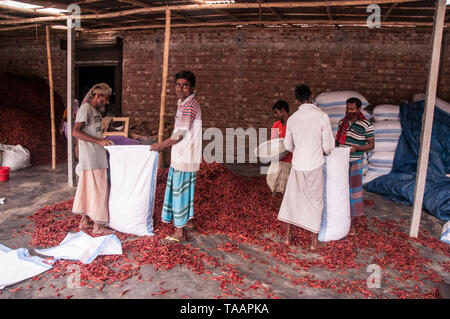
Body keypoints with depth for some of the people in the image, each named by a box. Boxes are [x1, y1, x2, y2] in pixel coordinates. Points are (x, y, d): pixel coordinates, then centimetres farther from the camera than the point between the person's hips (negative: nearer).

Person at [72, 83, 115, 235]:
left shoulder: (95, 111, 16)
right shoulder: (85, 108, -12)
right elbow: (76, 132, -23)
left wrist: (105, 141, 15)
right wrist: (99, 141, -27)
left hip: (97, 157, 9)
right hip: (90, 158, -9)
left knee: (87, 187, 15)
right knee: (98, 189, -5)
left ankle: (85, 220, 25)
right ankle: (98, 225, 3)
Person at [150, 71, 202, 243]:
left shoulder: (189, 105, -18)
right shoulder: (184, 103, 14)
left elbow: (179, 135, -21)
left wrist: (160, 145, -11)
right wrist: (163, 145, 15)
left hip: (185, 158, -10)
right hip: (181, 156, 10)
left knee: (180, 191, -3)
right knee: (183, 189, 20)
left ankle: (179, 232, 6)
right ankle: (187, 221, 36)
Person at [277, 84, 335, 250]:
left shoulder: (292, 119, 0)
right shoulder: (322, 117, -11)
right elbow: (328, 146, -8)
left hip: (297, 165, 3)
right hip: (315, 165, -2)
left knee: (291, 198, 17)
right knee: (315, 201, 10)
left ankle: (288, 236, 25)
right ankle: (314, 241, 20)